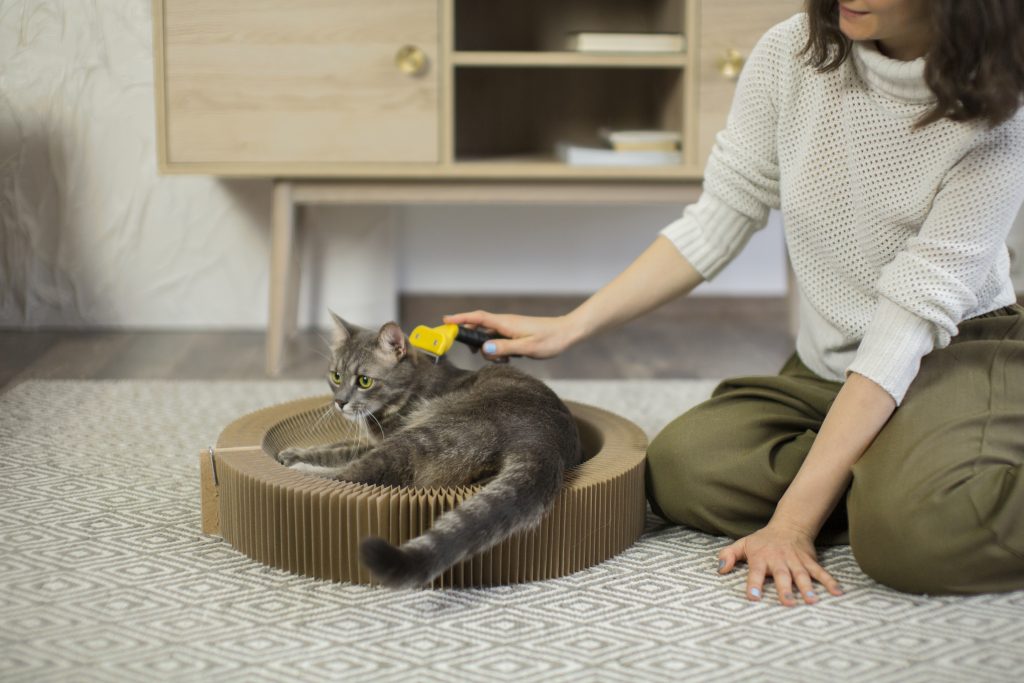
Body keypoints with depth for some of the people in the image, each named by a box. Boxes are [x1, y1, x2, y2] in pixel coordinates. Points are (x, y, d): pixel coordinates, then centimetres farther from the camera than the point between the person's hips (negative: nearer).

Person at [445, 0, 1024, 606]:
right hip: (825, 367, 6)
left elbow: (911, 318, -24)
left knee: (919, 531, -37)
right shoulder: (790, 55, -9)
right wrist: (567, 328, -8)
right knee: (679, 466, -21)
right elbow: (712, 227, -1)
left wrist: (794, 519, -29)